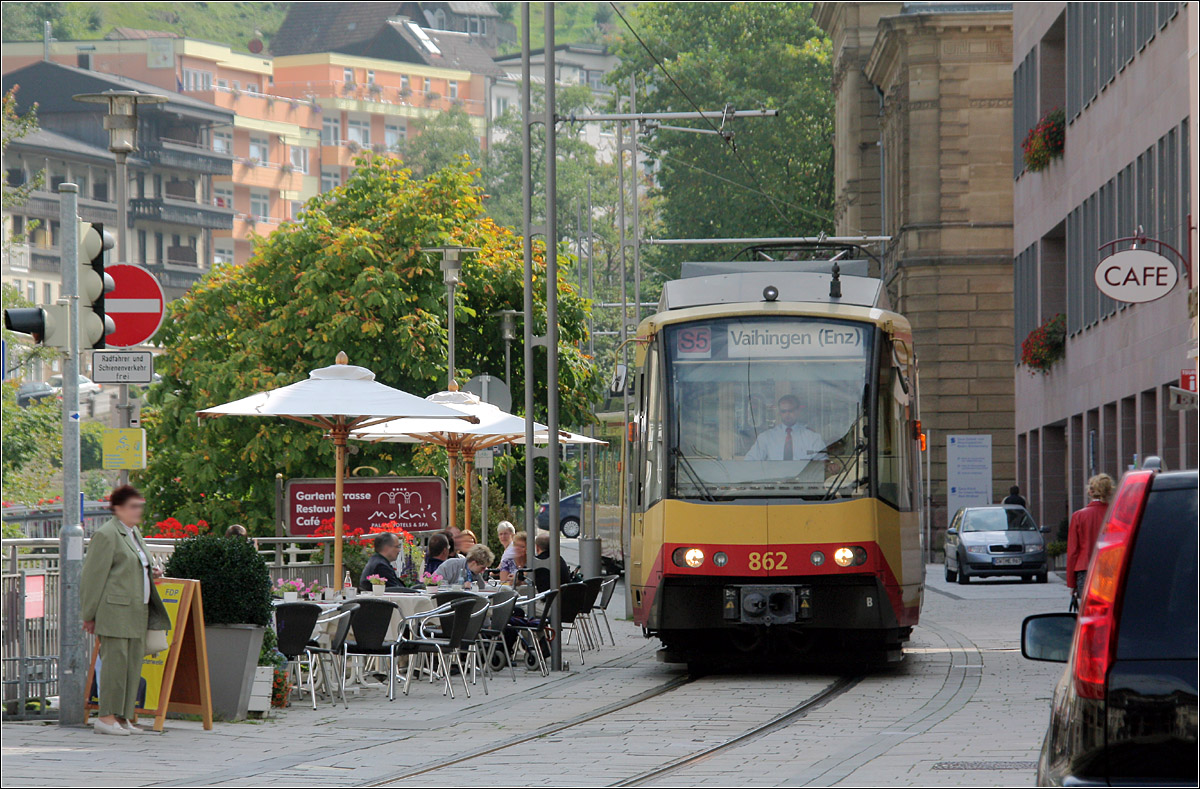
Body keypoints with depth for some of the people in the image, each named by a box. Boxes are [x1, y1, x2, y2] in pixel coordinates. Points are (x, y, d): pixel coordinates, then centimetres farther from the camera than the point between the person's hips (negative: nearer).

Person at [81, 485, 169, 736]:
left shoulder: (134, 533, 20)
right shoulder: (106, 535, -8)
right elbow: (94, 576, -9)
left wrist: (151, 573, 14)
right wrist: (90, 615, -10)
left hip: (137, 611, 9)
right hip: (115, 609, -9)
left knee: (134, 661, 7)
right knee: (115, 659, -10)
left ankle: (123, 717, 11)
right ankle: (106, 717, -7)